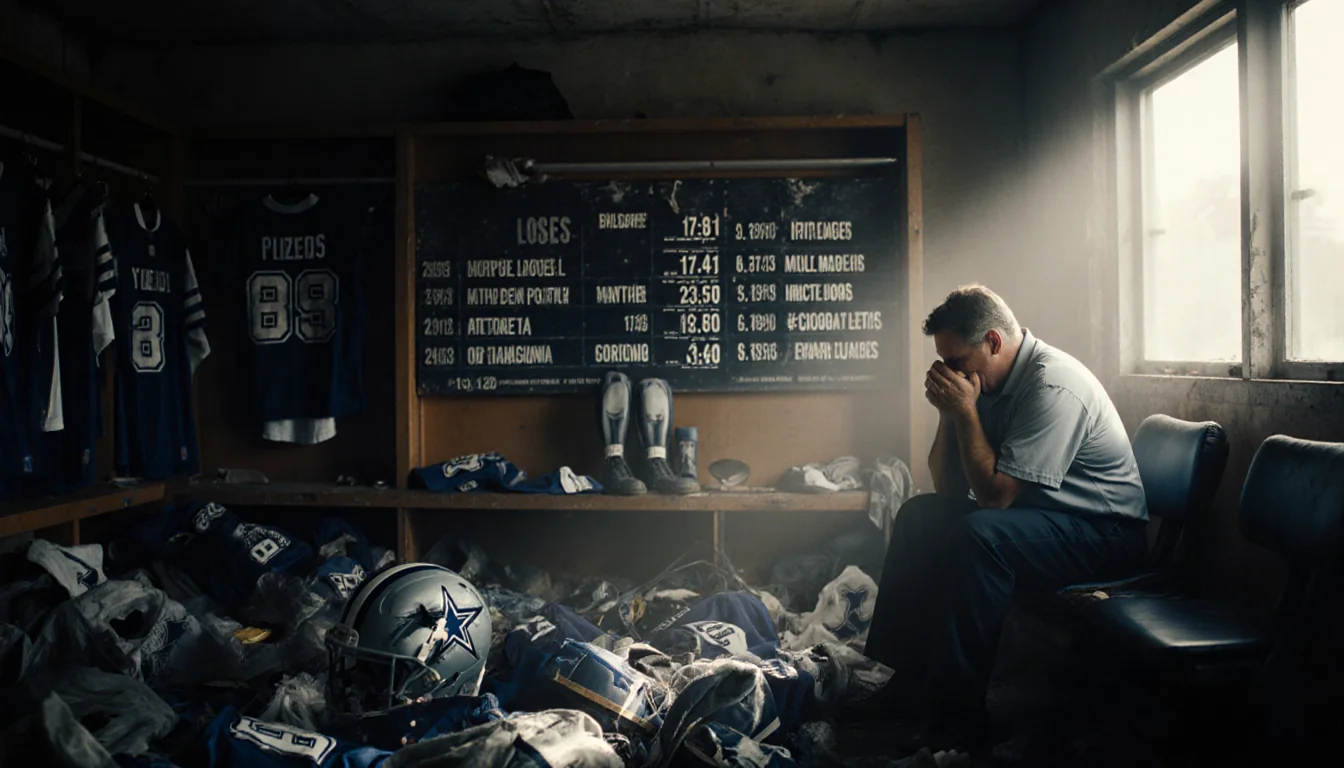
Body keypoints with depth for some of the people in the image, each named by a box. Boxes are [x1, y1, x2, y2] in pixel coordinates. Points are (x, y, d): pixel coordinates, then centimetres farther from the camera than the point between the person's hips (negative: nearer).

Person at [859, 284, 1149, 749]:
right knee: (919, 515, 2)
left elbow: (995, 493, -25)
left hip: (1105, 536, -9)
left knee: (978, 535, -32)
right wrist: (949, 411, -9)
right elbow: (948, 488, 4)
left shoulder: (1053, 387, -23)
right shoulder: (986, 379, 4)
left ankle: (956, 712, -21)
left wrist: (966, 410, -21)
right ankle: (904, 679, 2)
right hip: (1037, 515, 9)